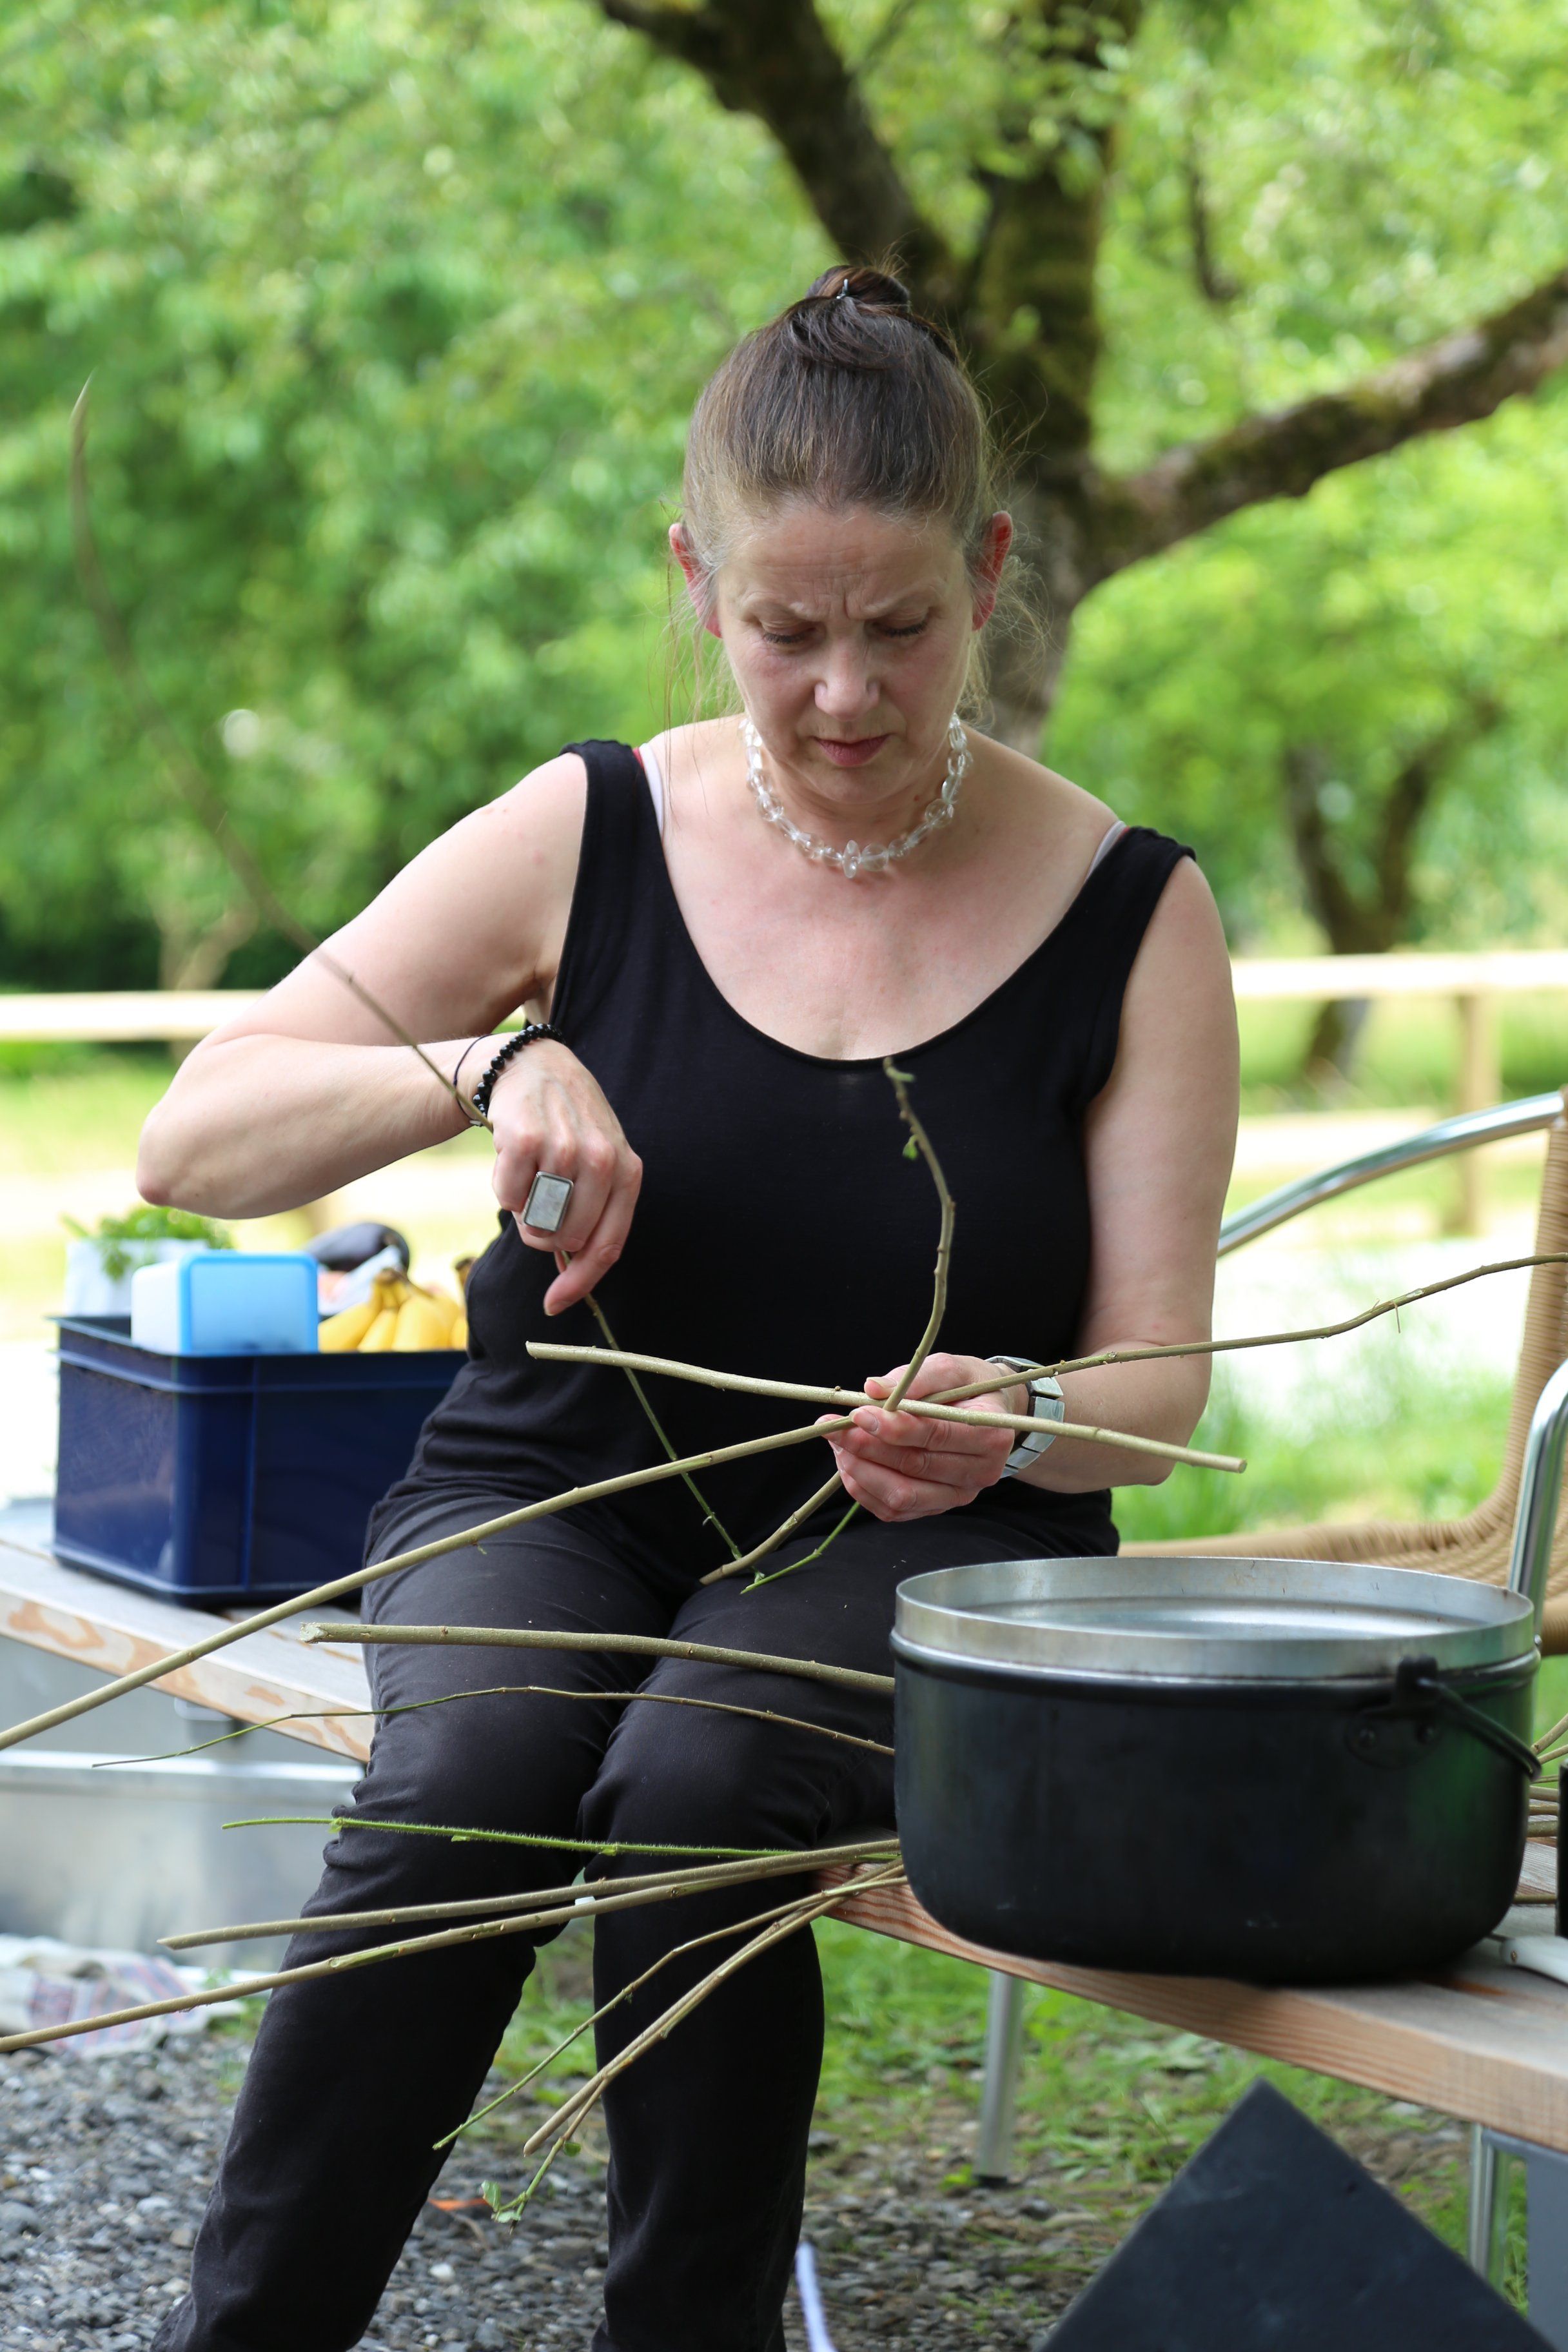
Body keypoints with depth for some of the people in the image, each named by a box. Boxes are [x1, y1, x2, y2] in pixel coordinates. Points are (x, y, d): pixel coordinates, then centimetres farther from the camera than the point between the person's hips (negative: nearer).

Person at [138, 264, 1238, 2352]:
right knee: (464, 1782, -31)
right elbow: (190, 1143, -4)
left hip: (915, 1555, -1)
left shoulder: (1135, 916, -3)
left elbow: (1157, 1388, -3)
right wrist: (484, 1069, -21)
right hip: (554, 1493, 1)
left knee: (699, 1787, -32)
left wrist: (1011, 1423, -27)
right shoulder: (585, 842, -2)